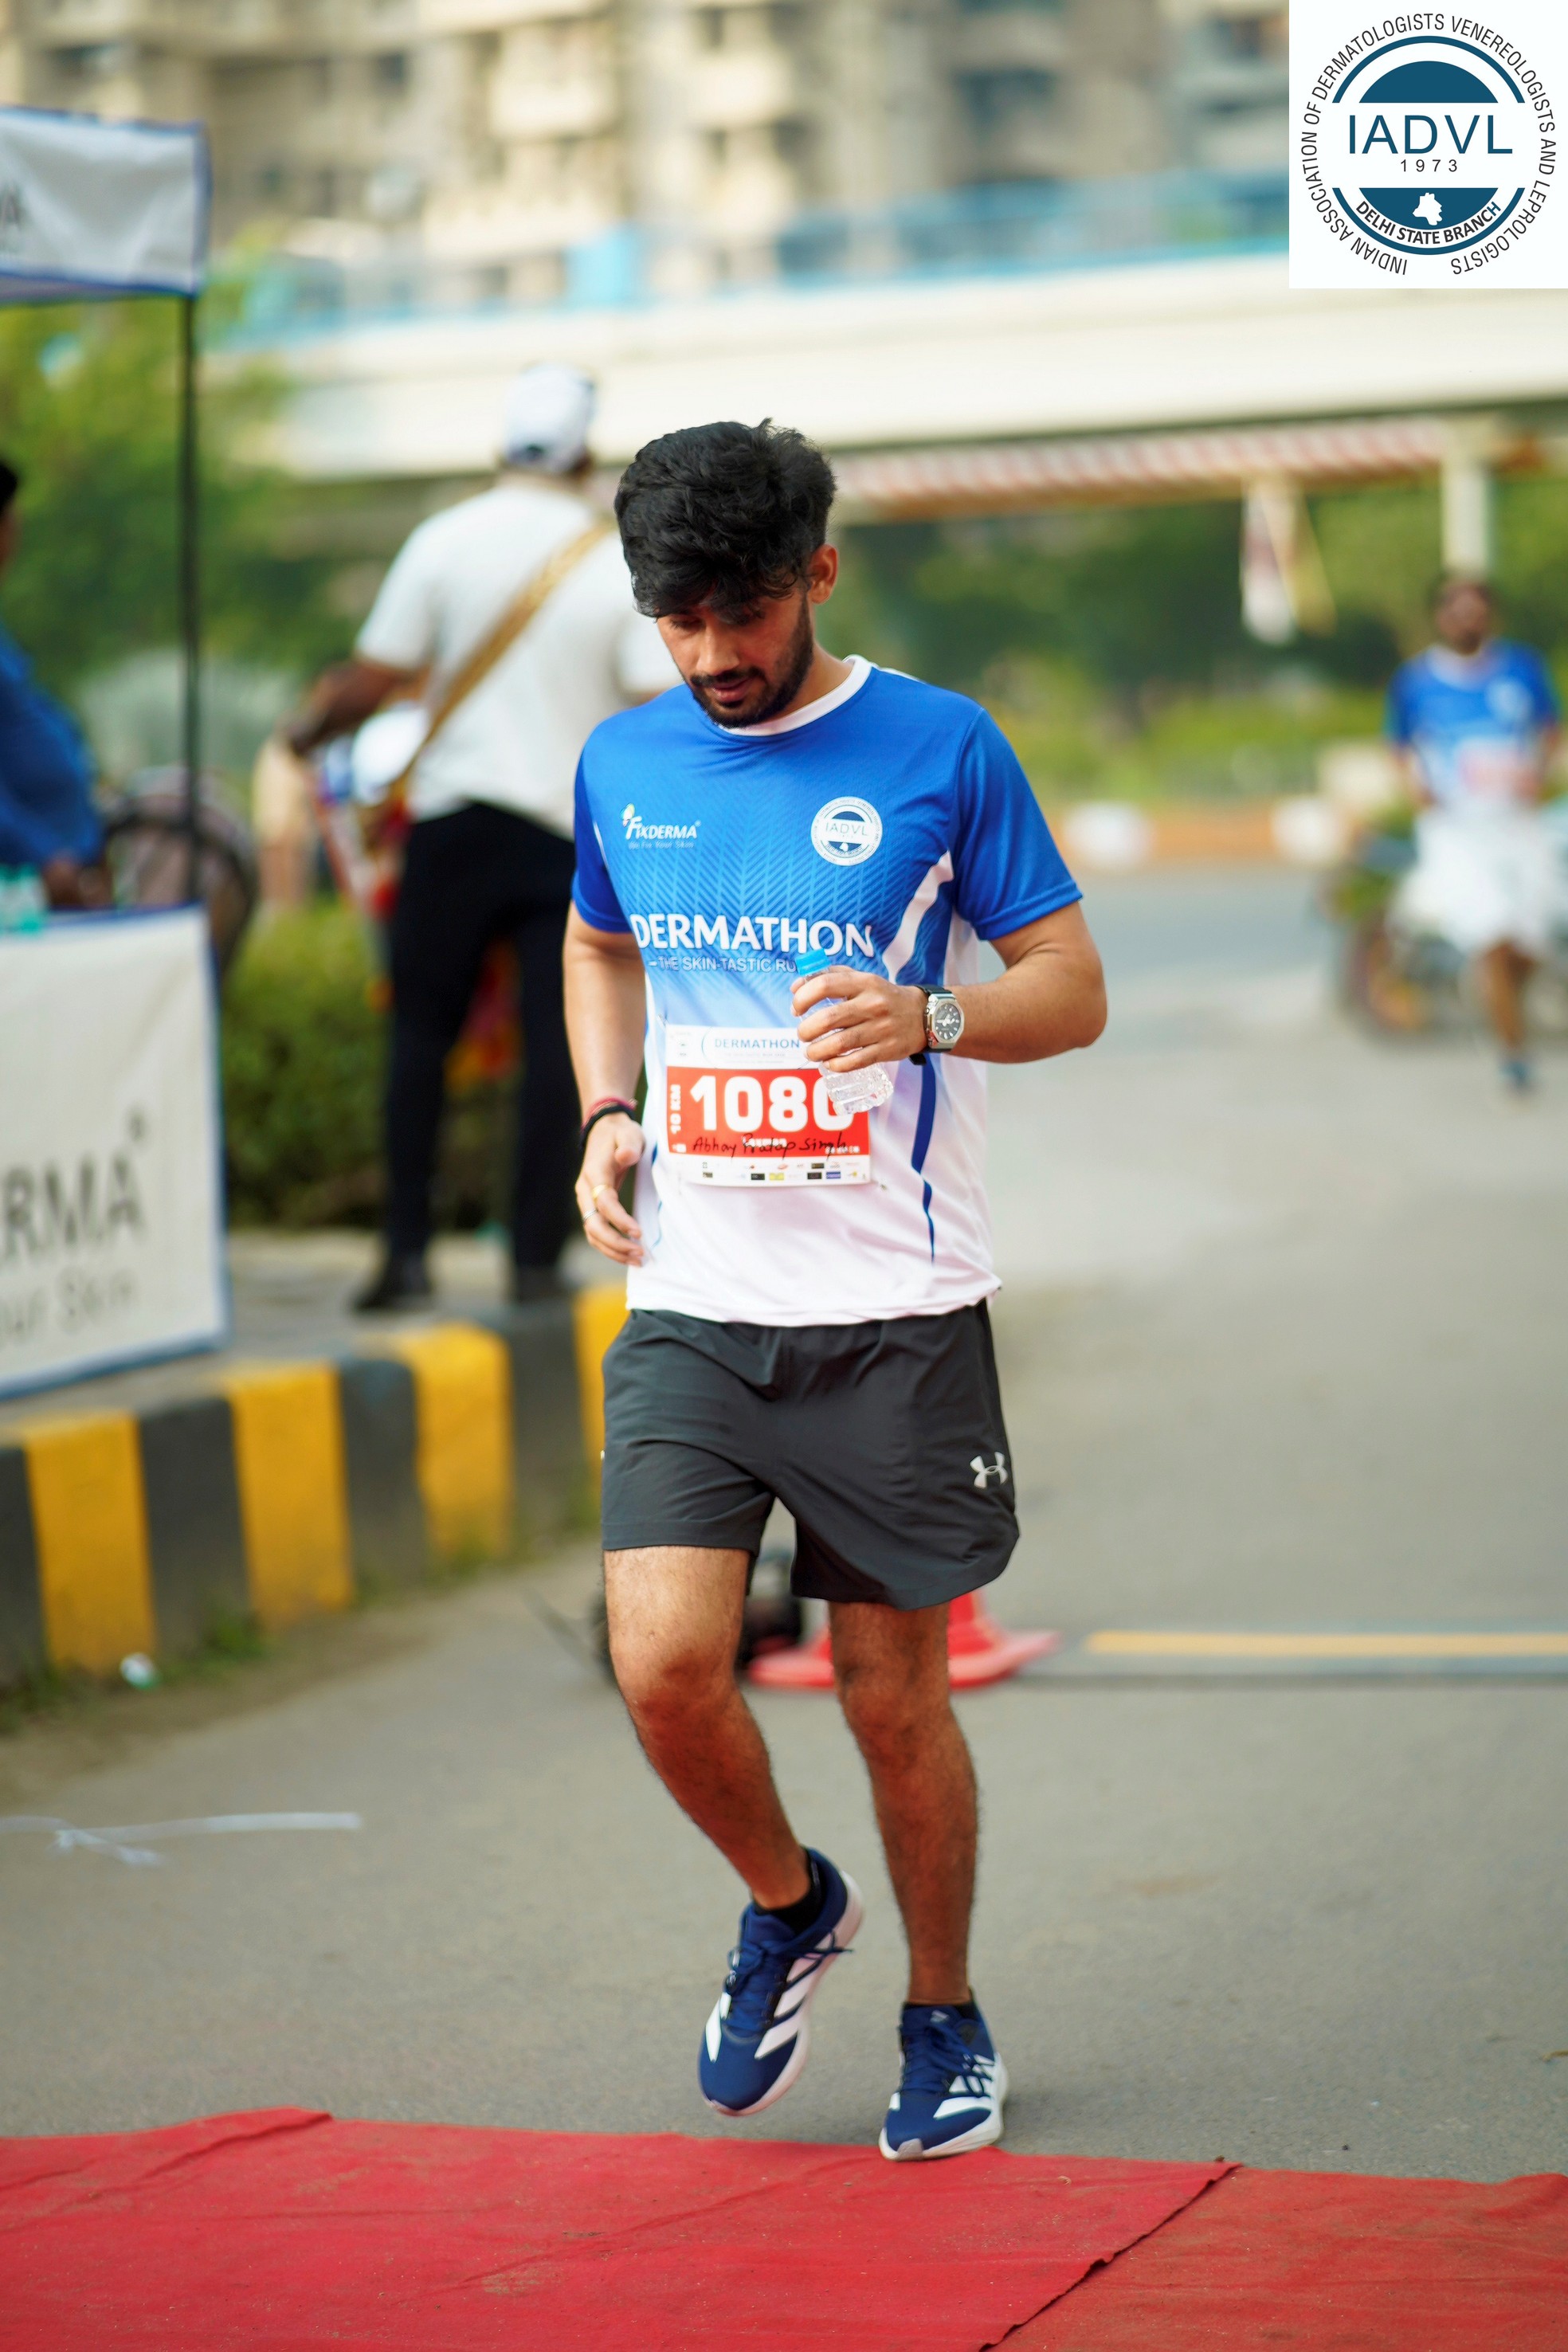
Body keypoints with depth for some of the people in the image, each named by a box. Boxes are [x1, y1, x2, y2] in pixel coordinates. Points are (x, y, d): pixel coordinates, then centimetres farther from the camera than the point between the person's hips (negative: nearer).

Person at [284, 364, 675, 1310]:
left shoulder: (445, 541, -1)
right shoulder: (623, 565, 0)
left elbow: (371, 682, -1)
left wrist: (306, 733, 17)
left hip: (458, 820, 0)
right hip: (576, 832, 0)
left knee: (422, 1029, 10)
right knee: (559, 1046, 3)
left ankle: (409, 1250, 5)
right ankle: (537, 1258, 2)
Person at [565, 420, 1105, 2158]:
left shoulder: (940, 749, -4)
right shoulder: (624, 764, 7)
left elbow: (1073, 987, -1)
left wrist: (928, 1016, -21)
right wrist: (607, 1116, 8)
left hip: (892, 1313, -3)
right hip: (690, 1302, 3)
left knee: (892, 1690, 4)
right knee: (663, 1663, -11)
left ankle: (943, 2017, 27)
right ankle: (788, 1904, 20)